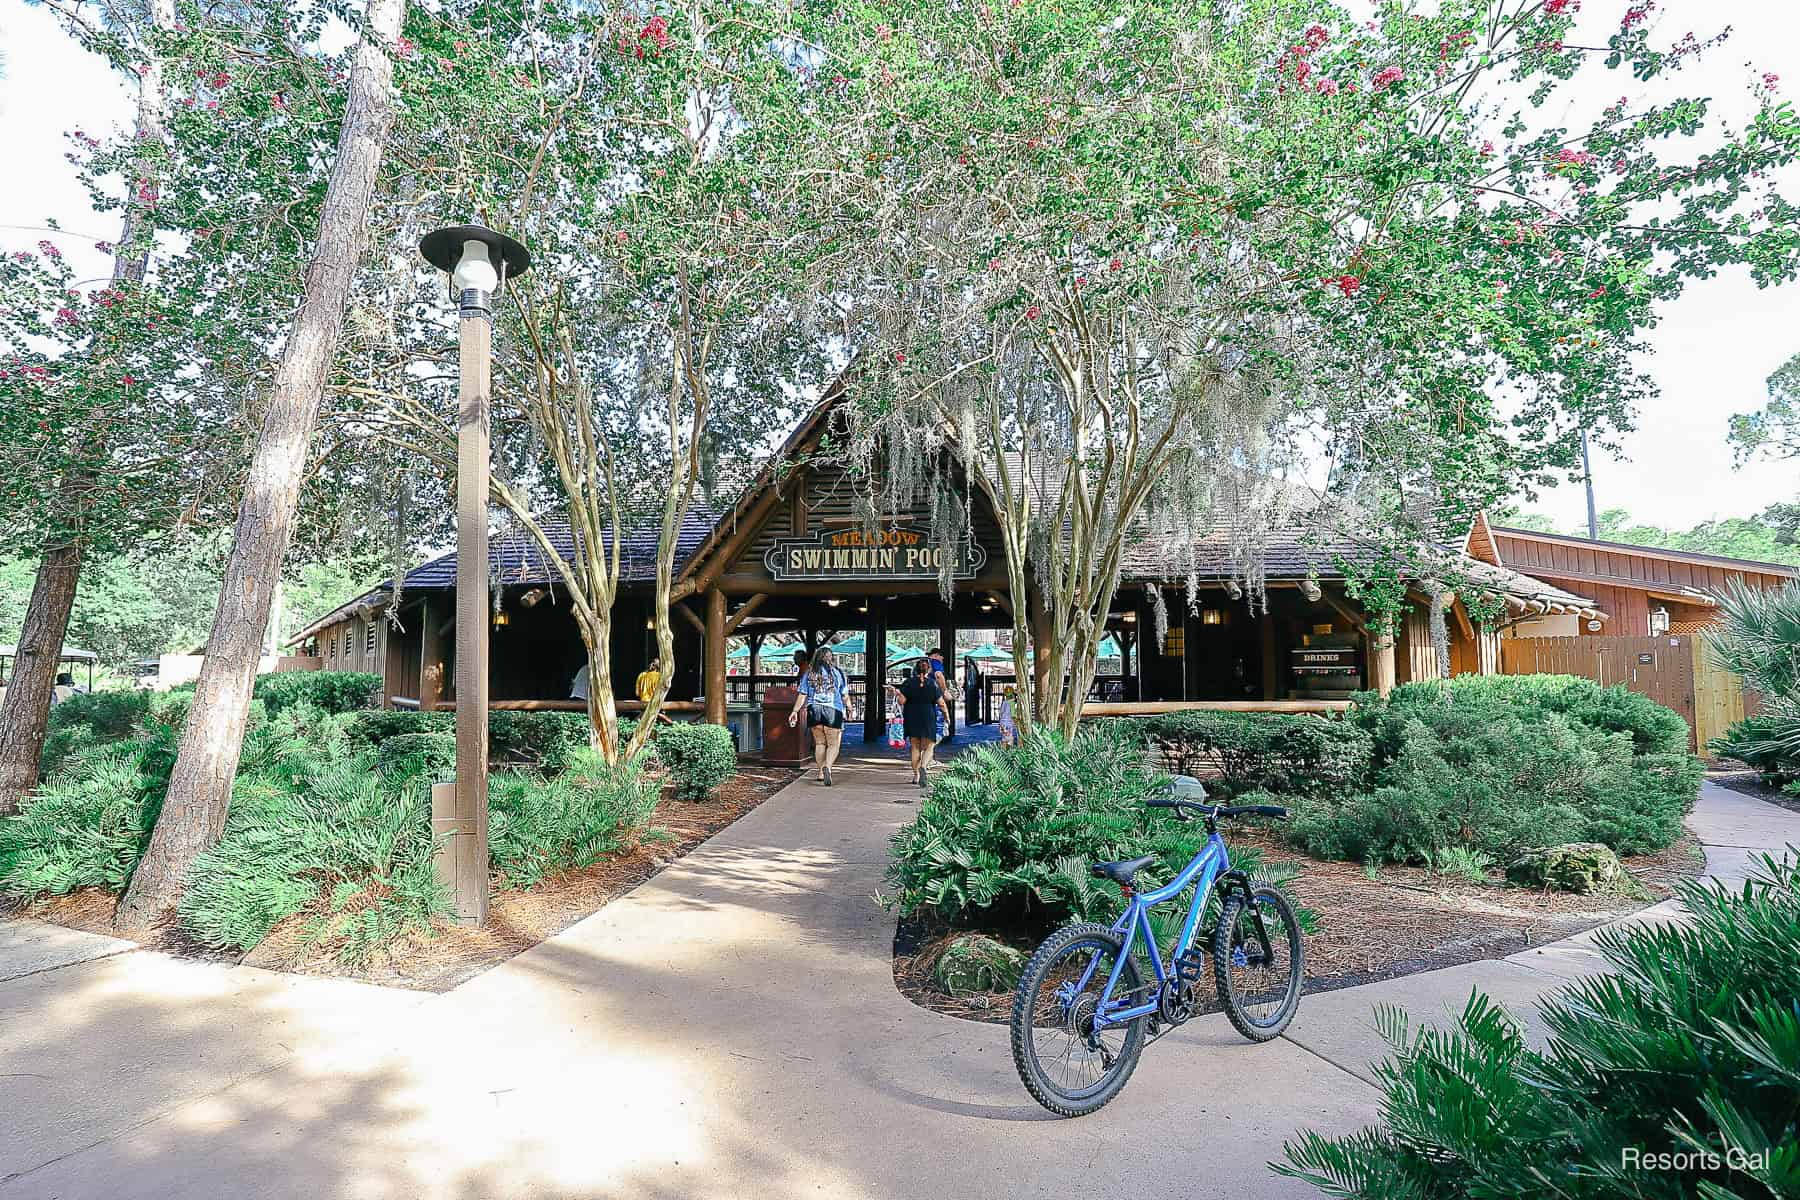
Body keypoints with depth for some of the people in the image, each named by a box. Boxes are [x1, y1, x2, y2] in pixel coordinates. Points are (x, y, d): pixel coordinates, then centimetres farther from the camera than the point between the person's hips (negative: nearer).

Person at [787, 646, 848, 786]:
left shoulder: (808, 673, 5)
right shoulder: (837, 673, 0)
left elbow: (802, 695, 2)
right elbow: (845, 696, 4)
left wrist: (795, 711, 7)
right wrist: (849, 709, 19)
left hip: (814, 711, 3)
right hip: (833, 711, -3)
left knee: (819, 743, 16)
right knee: (833, 744, 0)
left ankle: (821, 772, 18)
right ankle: (827, 766, -24)